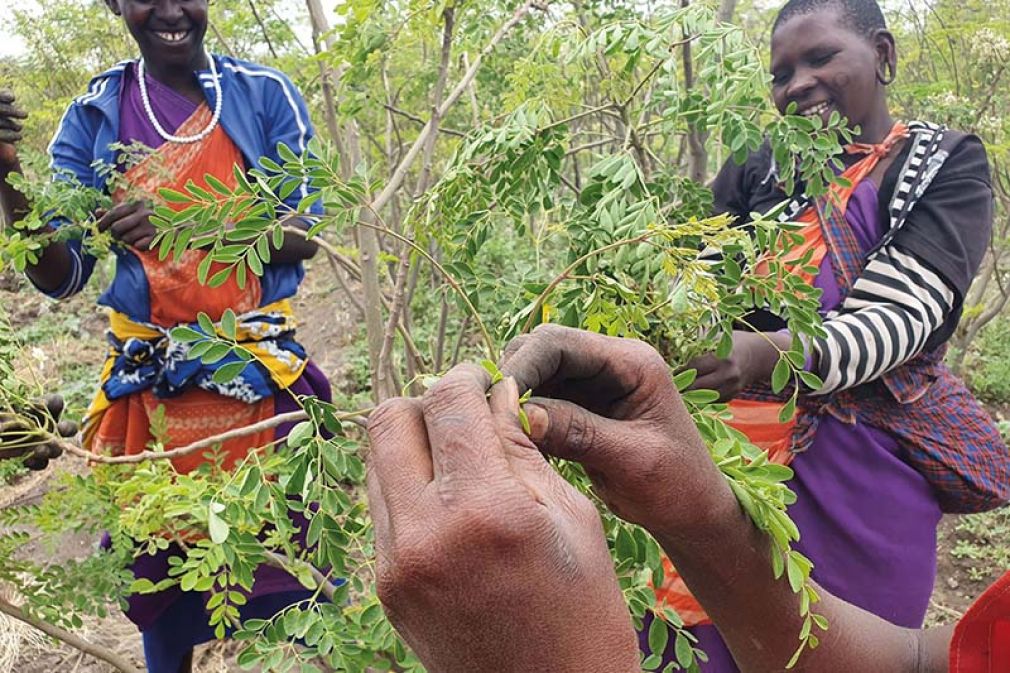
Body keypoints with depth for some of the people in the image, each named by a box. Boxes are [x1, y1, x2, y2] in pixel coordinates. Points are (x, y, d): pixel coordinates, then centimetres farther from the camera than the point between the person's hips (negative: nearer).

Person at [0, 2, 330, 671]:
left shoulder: (265, 94, 1)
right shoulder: (94, 116, 3)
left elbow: (303, 236, -7)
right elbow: (61, 276, 1)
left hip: (263, 376, -1)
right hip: (148, 387, 1)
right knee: (161, 571, 13)